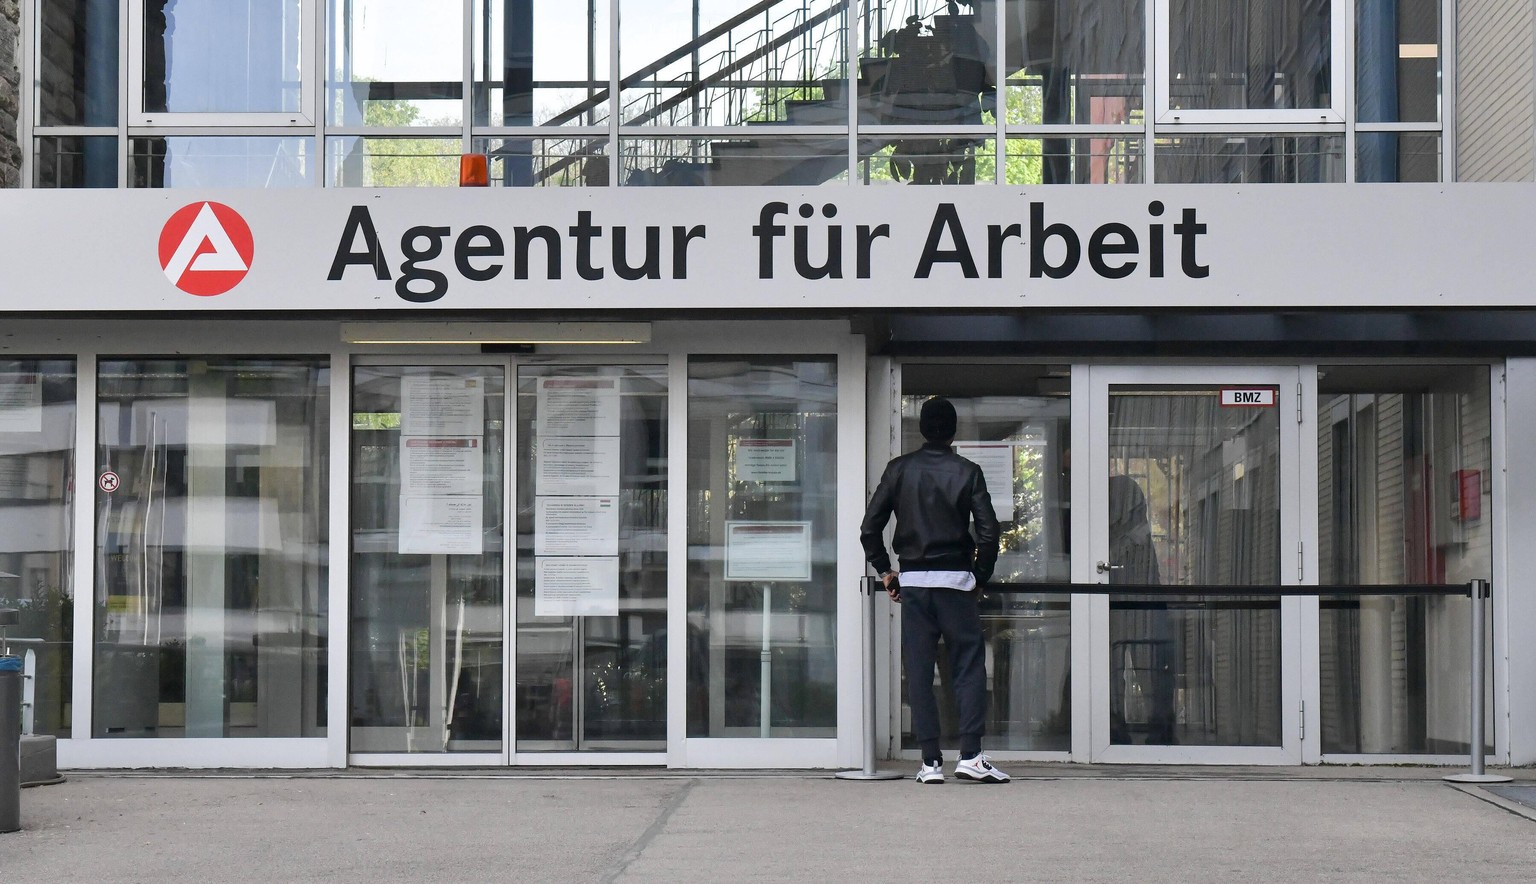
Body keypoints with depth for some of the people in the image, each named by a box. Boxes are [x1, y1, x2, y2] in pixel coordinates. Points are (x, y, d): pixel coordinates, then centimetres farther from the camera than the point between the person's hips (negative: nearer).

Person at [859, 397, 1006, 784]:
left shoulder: (899, 469, 3)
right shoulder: (967, 472, -1)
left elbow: (869, 528, 1)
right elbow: (988, 531, -7)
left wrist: (884, 570, 12)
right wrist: (981, 577, 5)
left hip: (913, 580, 2)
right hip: (956, 579, -2)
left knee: (919, 672, 4)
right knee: (969, 667, 3)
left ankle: (930, 762, 2)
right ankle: (970, 755, -6)